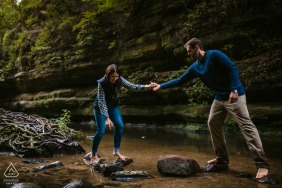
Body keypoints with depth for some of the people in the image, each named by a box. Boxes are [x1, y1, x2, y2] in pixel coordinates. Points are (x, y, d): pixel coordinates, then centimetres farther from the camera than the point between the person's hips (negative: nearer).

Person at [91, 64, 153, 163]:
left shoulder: (119, 80, -19)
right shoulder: (102, 83, -32)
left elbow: (132, 86, -20)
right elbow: (101, 102, -32)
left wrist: (145, 87, -37)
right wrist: (107, 118, -37)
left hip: (113, 105, 5)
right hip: (100, 107, -5)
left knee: (120, 126, -4)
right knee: (101, 130, -11)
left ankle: (116, 151, 14)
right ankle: (94, 155, 5)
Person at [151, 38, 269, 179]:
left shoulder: (214, 55, -14)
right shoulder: (195, 67, 8)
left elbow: (232, 68, -18)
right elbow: (179, 80, 14)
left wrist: (234, 90, -26)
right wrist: (161, 86, 12)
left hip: (234, 95, -9)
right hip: (219, 98, 9)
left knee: (246, 125, -12)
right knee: (213, 123, 9)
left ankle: (262, 164, -13)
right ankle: (222, 158, 18)